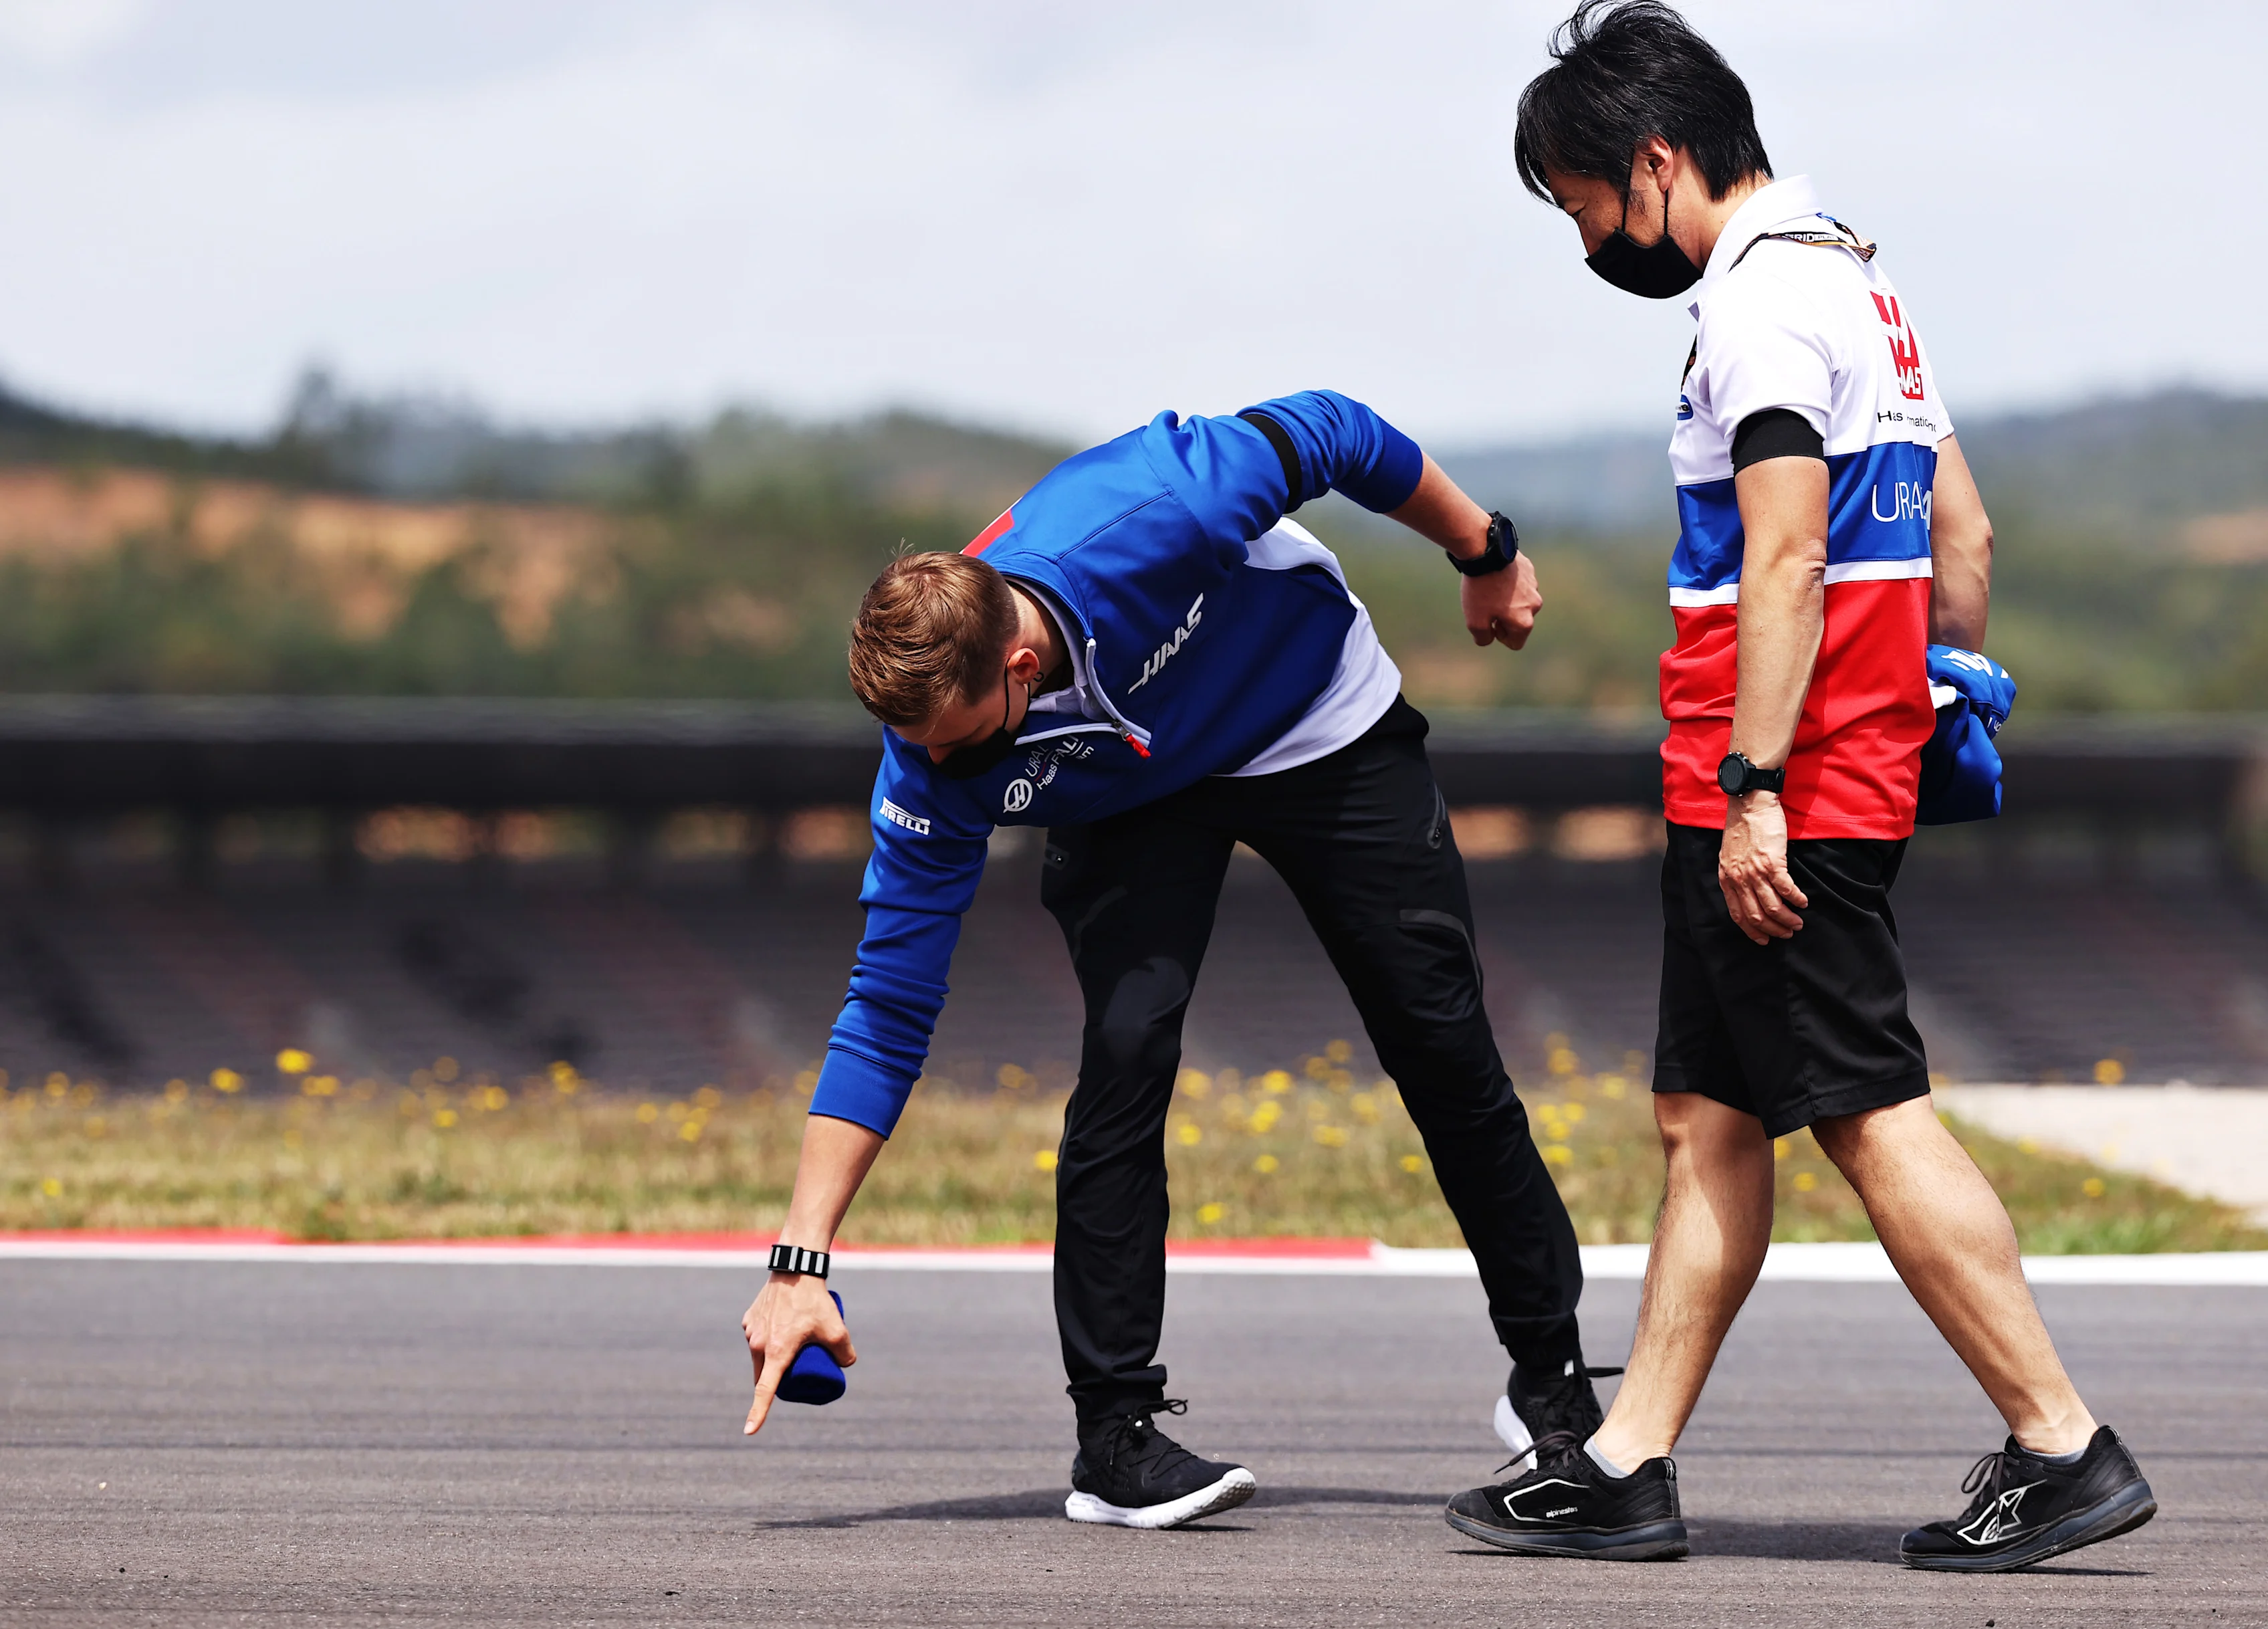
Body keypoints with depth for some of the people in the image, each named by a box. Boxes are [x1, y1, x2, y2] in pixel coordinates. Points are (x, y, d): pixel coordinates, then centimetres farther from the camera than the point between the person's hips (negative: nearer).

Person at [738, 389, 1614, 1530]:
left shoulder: (1148, 518, -43)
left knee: (1444, 1047, 3)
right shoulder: (931, 766, -32)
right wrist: (800, 1262, -31)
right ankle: (1114, 1437, -14)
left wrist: (1486, 556, -9)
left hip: (1328, 734, 0)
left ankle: (1553, 1381, 22)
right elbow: (887, 1009, -26)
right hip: (1134, 806, 0)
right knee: (1127, 1042, -23)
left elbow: (1329, 435, -24)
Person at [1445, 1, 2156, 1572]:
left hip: (1783, 801, -10)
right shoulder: (1858, 278, 18)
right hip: (1861, 768, 10)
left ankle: (2063, 1445, -9)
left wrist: (1752, 788, -22)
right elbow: (1963, 532, 21)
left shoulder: (1761, 296, -13)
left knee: (1871, 1113, -9)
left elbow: (1785, 559, -21)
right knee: (1708, 1117, 11)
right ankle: (1627, 1468, 13)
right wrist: (1947, 714, 25)